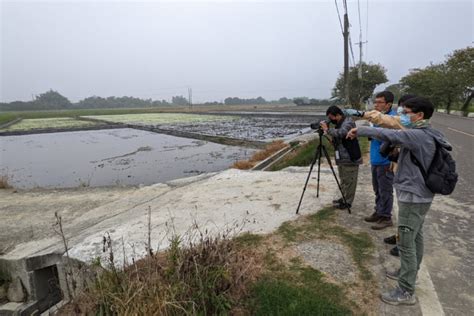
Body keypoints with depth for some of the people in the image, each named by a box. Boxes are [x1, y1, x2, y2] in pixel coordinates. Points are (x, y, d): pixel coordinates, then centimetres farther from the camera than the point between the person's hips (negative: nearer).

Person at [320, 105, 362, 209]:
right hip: (342, 158, 9)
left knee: (349, 181, 0)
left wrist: (327, 129, -23)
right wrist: (332, 140, 1)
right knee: (343, 180, 19)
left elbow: (340, 133, -34)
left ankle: (348, 202, 10)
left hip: (350, 159, -9)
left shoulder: (348, 122, -15)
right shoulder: (339, 124, 12)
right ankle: (344, 198, 31)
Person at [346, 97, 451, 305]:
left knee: (406, 243, -3)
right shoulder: (425, 135, 9)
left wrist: (360, 130, -25)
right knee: (415, 238, 22)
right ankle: (409, 272, 39)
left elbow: (388, 135, -33)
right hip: (419, 196, 10)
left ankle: (406, 292, 7)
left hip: (413, 197, -10)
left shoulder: (418, 136, -23)